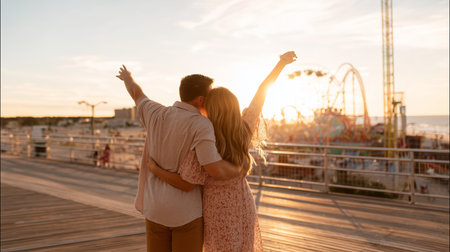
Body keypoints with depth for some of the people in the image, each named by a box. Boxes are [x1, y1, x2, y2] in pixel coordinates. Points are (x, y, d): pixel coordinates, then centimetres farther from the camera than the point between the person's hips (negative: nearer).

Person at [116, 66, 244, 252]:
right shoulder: (201, 125, -19)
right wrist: (239, 170, -6)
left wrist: (127, 77, 43)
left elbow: (136, 93, 19)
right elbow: (215, 170, -29)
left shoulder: (157, 114, -3)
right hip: (186, 211, -5)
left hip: (156, 208, 5)